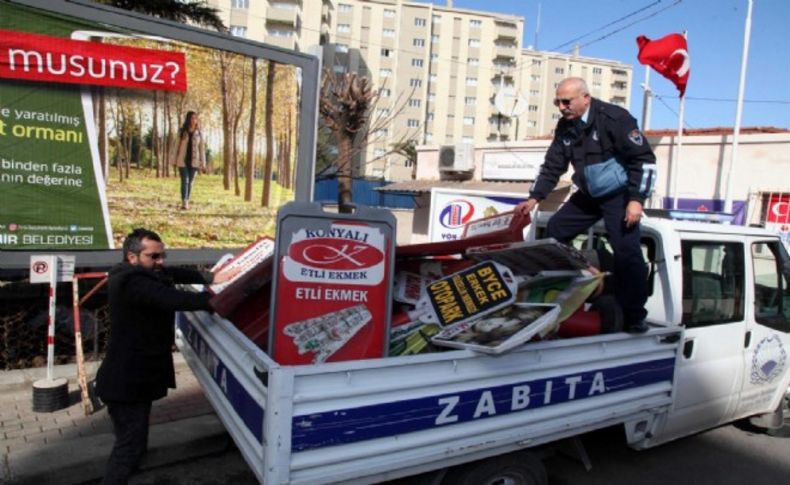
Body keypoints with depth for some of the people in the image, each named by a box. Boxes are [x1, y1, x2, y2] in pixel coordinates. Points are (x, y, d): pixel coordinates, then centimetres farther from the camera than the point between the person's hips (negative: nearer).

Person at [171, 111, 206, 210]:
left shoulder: (199, 134, 4)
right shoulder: (182, 132, 2)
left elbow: (202, 149, 4)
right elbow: (176, 146, 3)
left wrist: (203, 164, 1)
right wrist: (173, 159, -2)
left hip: (194, 162, 2)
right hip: (182, 161, -1)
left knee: (190, 182, 6)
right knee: (185, 181, -11)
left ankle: (187, 202, 15)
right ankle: (184, 202, -16)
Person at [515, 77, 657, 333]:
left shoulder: (614, 118, -19)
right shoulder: (565, 126, 1)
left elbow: (644, 158, -19)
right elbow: (553, 165, 7)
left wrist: (636, 199, -24)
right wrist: (534, 198, 0)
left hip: (619, 195, -7)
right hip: (587, 195, 7)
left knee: (627, 252, -16)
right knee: (554, 232, 8)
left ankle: (635, 316, -3)